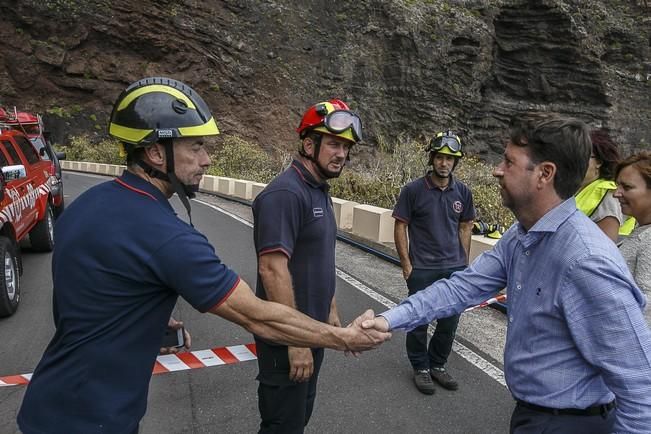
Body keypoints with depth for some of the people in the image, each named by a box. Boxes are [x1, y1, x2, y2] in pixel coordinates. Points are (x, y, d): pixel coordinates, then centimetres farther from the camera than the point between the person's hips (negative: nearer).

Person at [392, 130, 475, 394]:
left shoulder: (463, 192, 4)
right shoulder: (413, 190, -8)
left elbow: (465, 227, 12)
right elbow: (400, 227, -5)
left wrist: (464, 263, 7)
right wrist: (406, 264, -7)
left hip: (454, 269, 4)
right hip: (422, 269, -3)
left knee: (450, 321, 12)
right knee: (419, 320, 7)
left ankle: (438, 365, 33)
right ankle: (421, 368, 27)